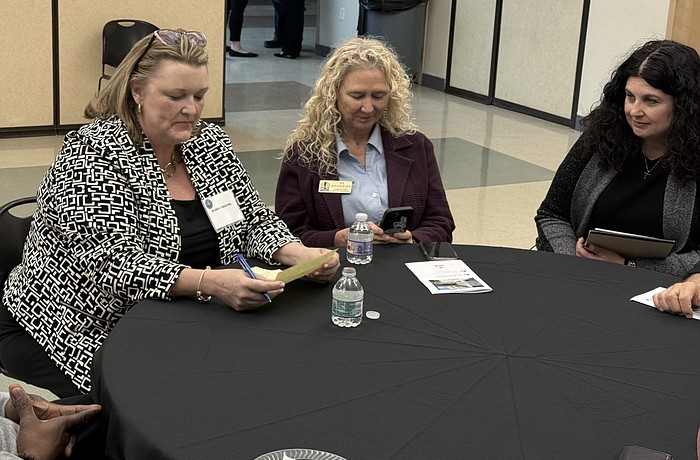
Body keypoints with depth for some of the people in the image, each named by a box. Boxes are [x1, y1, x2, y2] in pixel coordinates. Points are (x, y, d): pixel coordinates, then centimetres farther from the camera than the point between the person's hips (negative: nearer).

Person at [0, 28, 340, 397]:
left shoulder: (210, 142, 3)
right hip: (73, 335, -6)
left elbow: (255, 220, 7)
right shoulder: (92, 154, -17)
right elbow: (115, 264, -28)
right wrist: (210, 282, -43)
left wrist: (300, 255, -16)